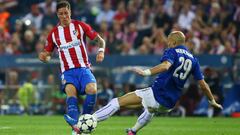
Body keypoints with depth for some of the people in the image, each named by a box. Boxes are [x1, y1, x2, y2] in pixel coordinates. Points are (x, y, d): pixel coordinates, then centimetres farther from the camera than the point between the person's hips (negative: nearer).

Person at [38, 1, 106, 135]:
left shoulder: (80, 26, 4)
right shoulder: (53, 33, 10)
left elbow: (100, 40, 8)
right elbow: (47, 54, 18)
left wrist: (101, 51, -13)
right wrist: (44, 57, -6)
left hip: (83, 68, 0)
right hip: (68, 72, 0)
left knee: (92, 90, -30)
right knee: (71, 91, -31)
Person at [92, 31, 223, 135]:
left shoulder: (172, 52, -5)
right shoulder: (193, 59, 13)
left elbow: (165, 66, -28)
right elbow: (203, 84, 14)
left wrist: (146, 72, -38)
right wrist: (212, 101, 26)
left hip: (156, 94, -7)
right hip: (169, 104, 7)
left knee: (118, 102, -10)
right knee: (150, 109, 43)